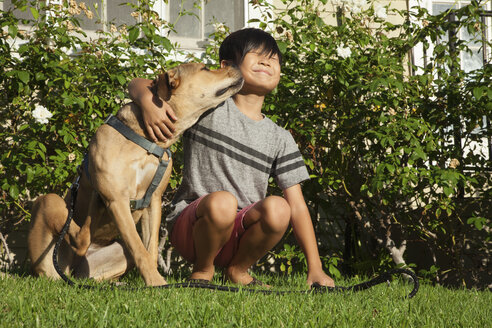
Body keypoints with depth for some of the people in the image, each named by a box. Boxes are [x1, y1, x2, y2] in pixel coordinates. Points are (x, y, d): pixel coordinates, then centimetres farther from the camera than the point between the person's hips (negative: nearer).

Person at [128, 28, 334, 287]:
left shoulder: (280, 139, 10)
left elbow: (297, 206, 6)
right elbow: (140, 85, 2)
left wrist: (315, 268, -3)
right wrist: (148, 103, -24)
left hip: (241, 235, 3)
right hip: (190, 227, -3)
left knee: (277, 207, -28)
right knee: (222, 201, -35)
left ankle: (238, 269, -1)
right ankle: (202, 269, -5)